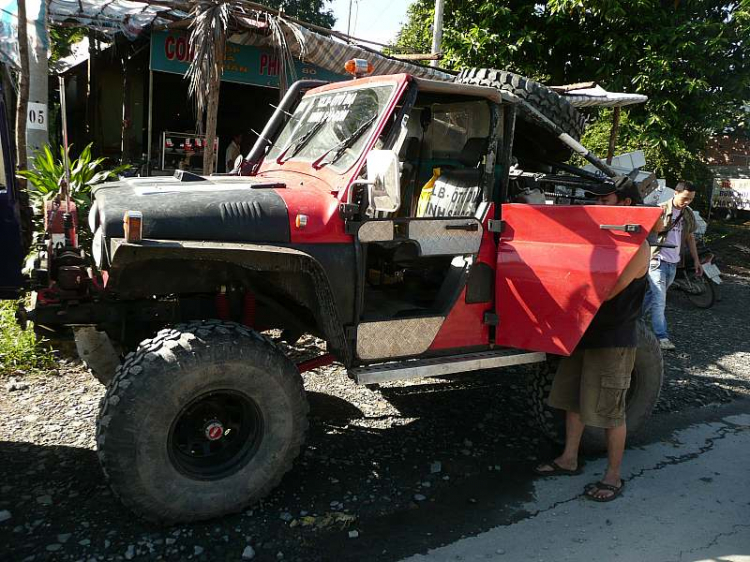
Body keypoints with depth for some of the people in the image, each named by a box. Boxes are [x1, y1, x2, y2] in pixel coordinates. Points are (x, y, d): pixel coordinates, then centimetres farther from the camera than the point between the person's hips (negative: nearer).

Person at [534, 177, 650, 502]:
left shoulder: (637, 246, -14)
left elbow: (607, 290, -23)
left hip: (614, 340, -8)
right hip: (585, 332, 8)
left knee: (610, 411, 1)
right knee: (572, 398, 15)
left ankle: (613, 478, 17)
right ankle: (569, 460, 31)